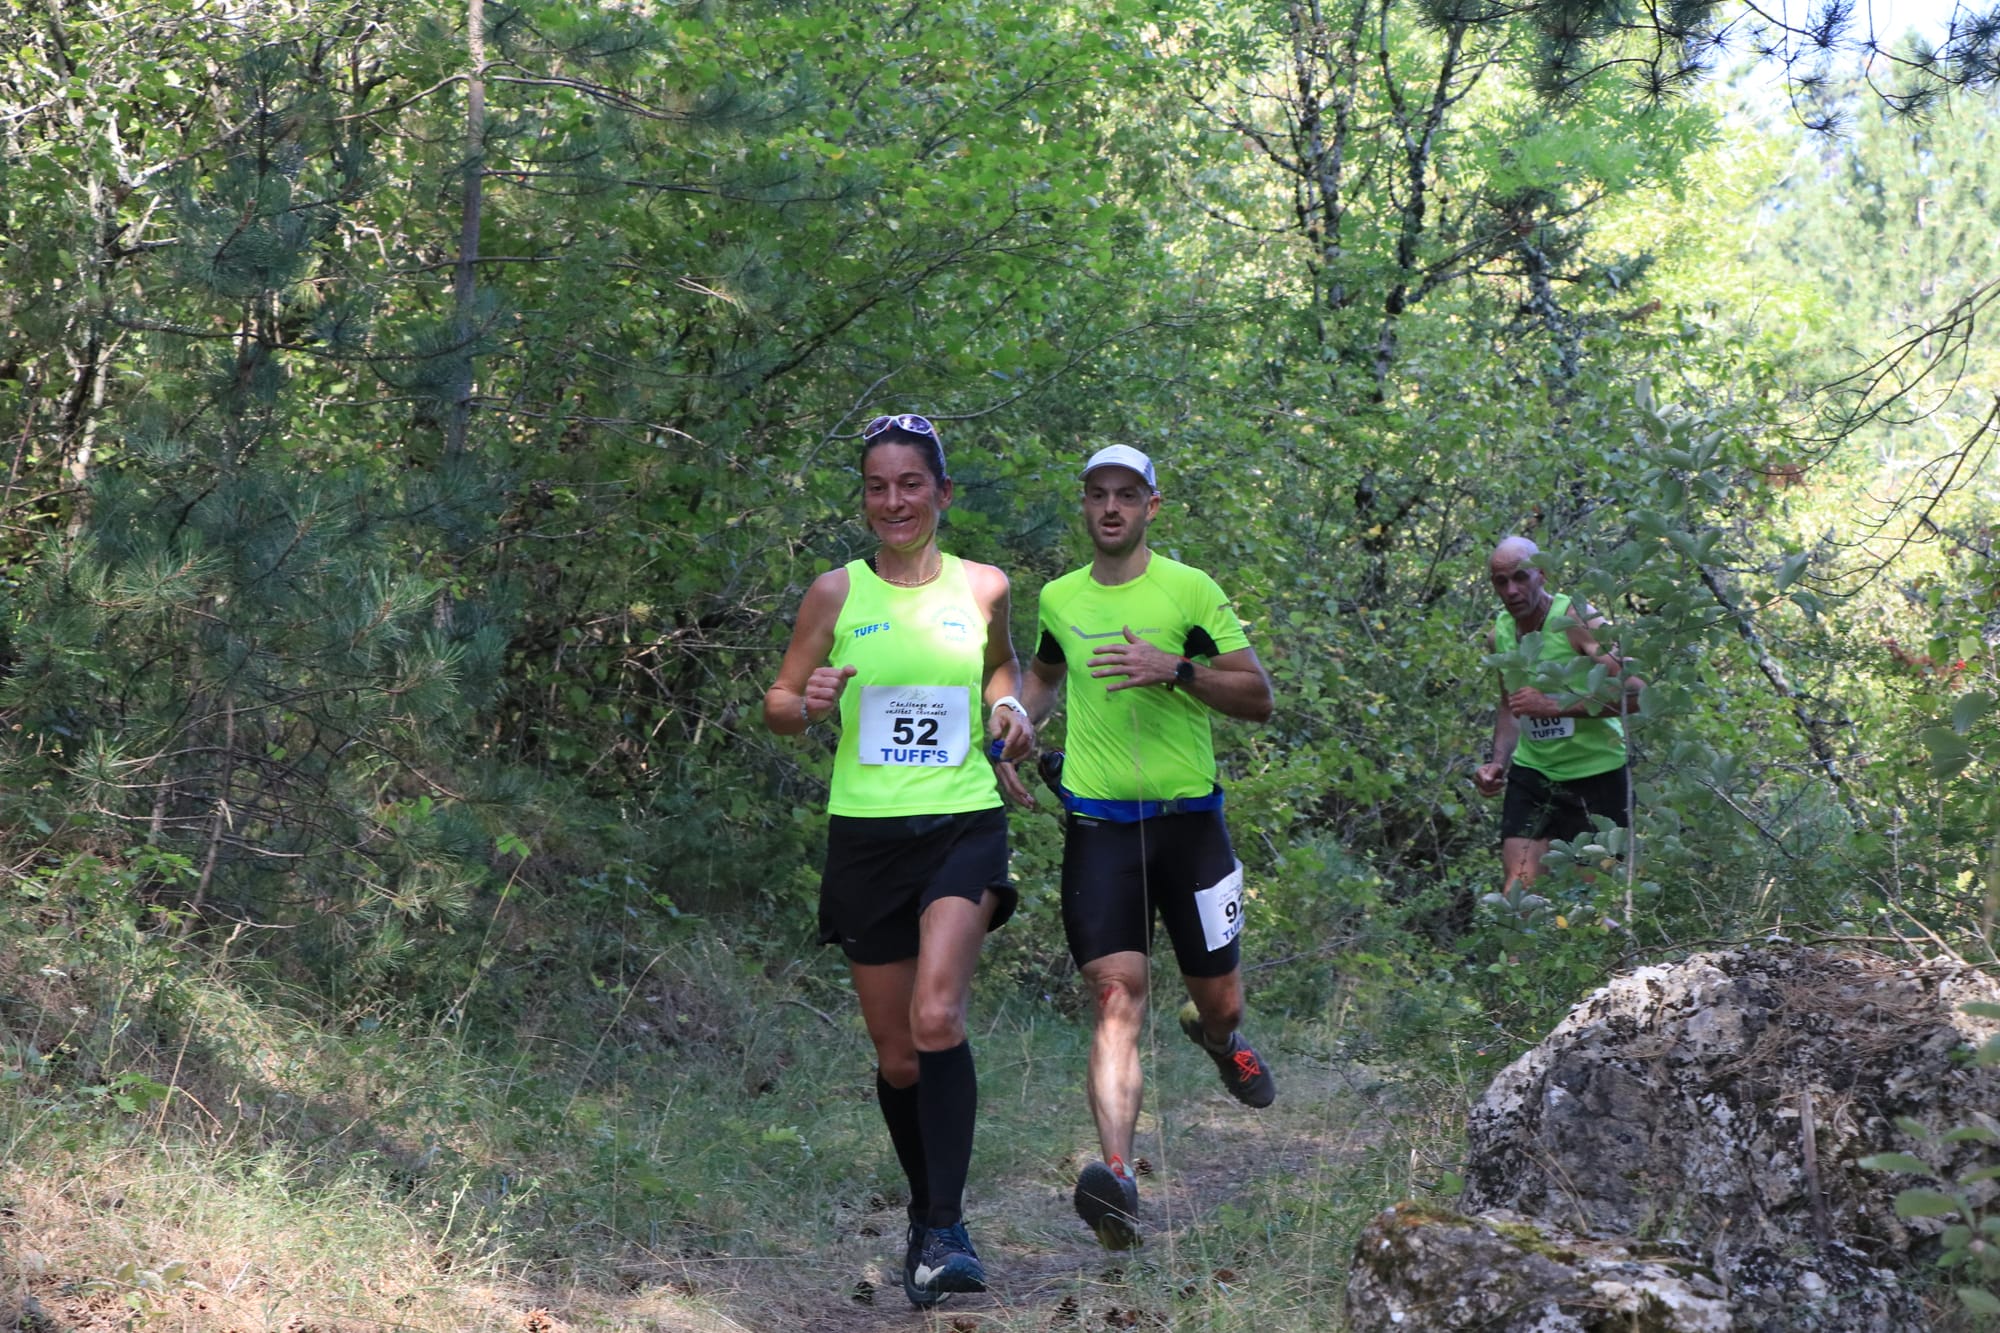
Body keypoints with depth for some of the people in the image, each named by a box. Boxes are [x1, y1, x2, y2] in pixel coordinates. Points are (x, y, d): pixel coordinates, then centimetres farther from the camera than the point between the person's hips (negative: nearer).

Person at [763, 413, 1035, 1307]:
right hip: (866, 835, 1)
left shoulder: (984, 588, 4)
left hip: (965, 826, -1)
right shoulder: (836, 593, 1)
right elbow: (778, 705, 8)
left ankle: (946, 1230, -19)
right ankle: (925, 1212, 30)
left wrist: (1010, 710, 3)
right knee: (896, 1056, 7)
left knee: (937, 1018, -23)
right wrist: (810, 705, -15)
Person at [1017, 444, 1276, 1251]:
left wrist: (1175, 669, -20)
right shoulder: (1059, 598, 8)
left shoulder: (1190, 589, -3)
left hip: (1187, 819, -1)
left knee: (1219, 1001, 9)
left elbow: (1259, 698, -5)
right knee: (1117, 999, -16)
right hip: (1097, 826, 1)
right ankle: (1116, 1172, -26)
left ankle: (1215, 1036, 48)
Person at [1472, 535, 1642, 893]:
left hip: (1597, 773, -5)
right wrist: (1498, 762, 6)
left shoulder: (1578, 620, -16)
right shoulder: (1500, 634, 5)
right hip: (1532, 773, 5)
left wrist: (1556, 705, -28)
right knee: (1517, 893, -7)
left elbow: (1635, 694, -25)